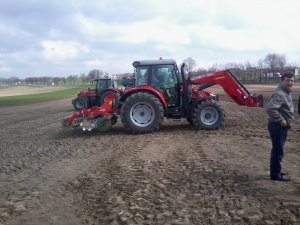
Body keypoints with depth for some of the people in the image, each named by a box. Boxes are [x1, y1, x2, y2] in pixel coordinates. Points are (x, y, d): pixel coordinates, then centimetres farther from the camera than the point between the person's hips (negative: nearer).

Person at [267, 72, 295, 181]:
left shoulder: (287, 93, 13)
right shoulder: (279, 94, -21)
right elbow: (271, 109, -34)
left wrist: (288, 121, 14)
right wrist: (281, 120, -25)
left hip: (282, 126, 10)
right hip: (278, 126, -10)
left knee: (277, 150, 19)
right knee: (278, 151, -2)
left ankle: (276, 171, 31)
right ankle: (275, 174, 7)